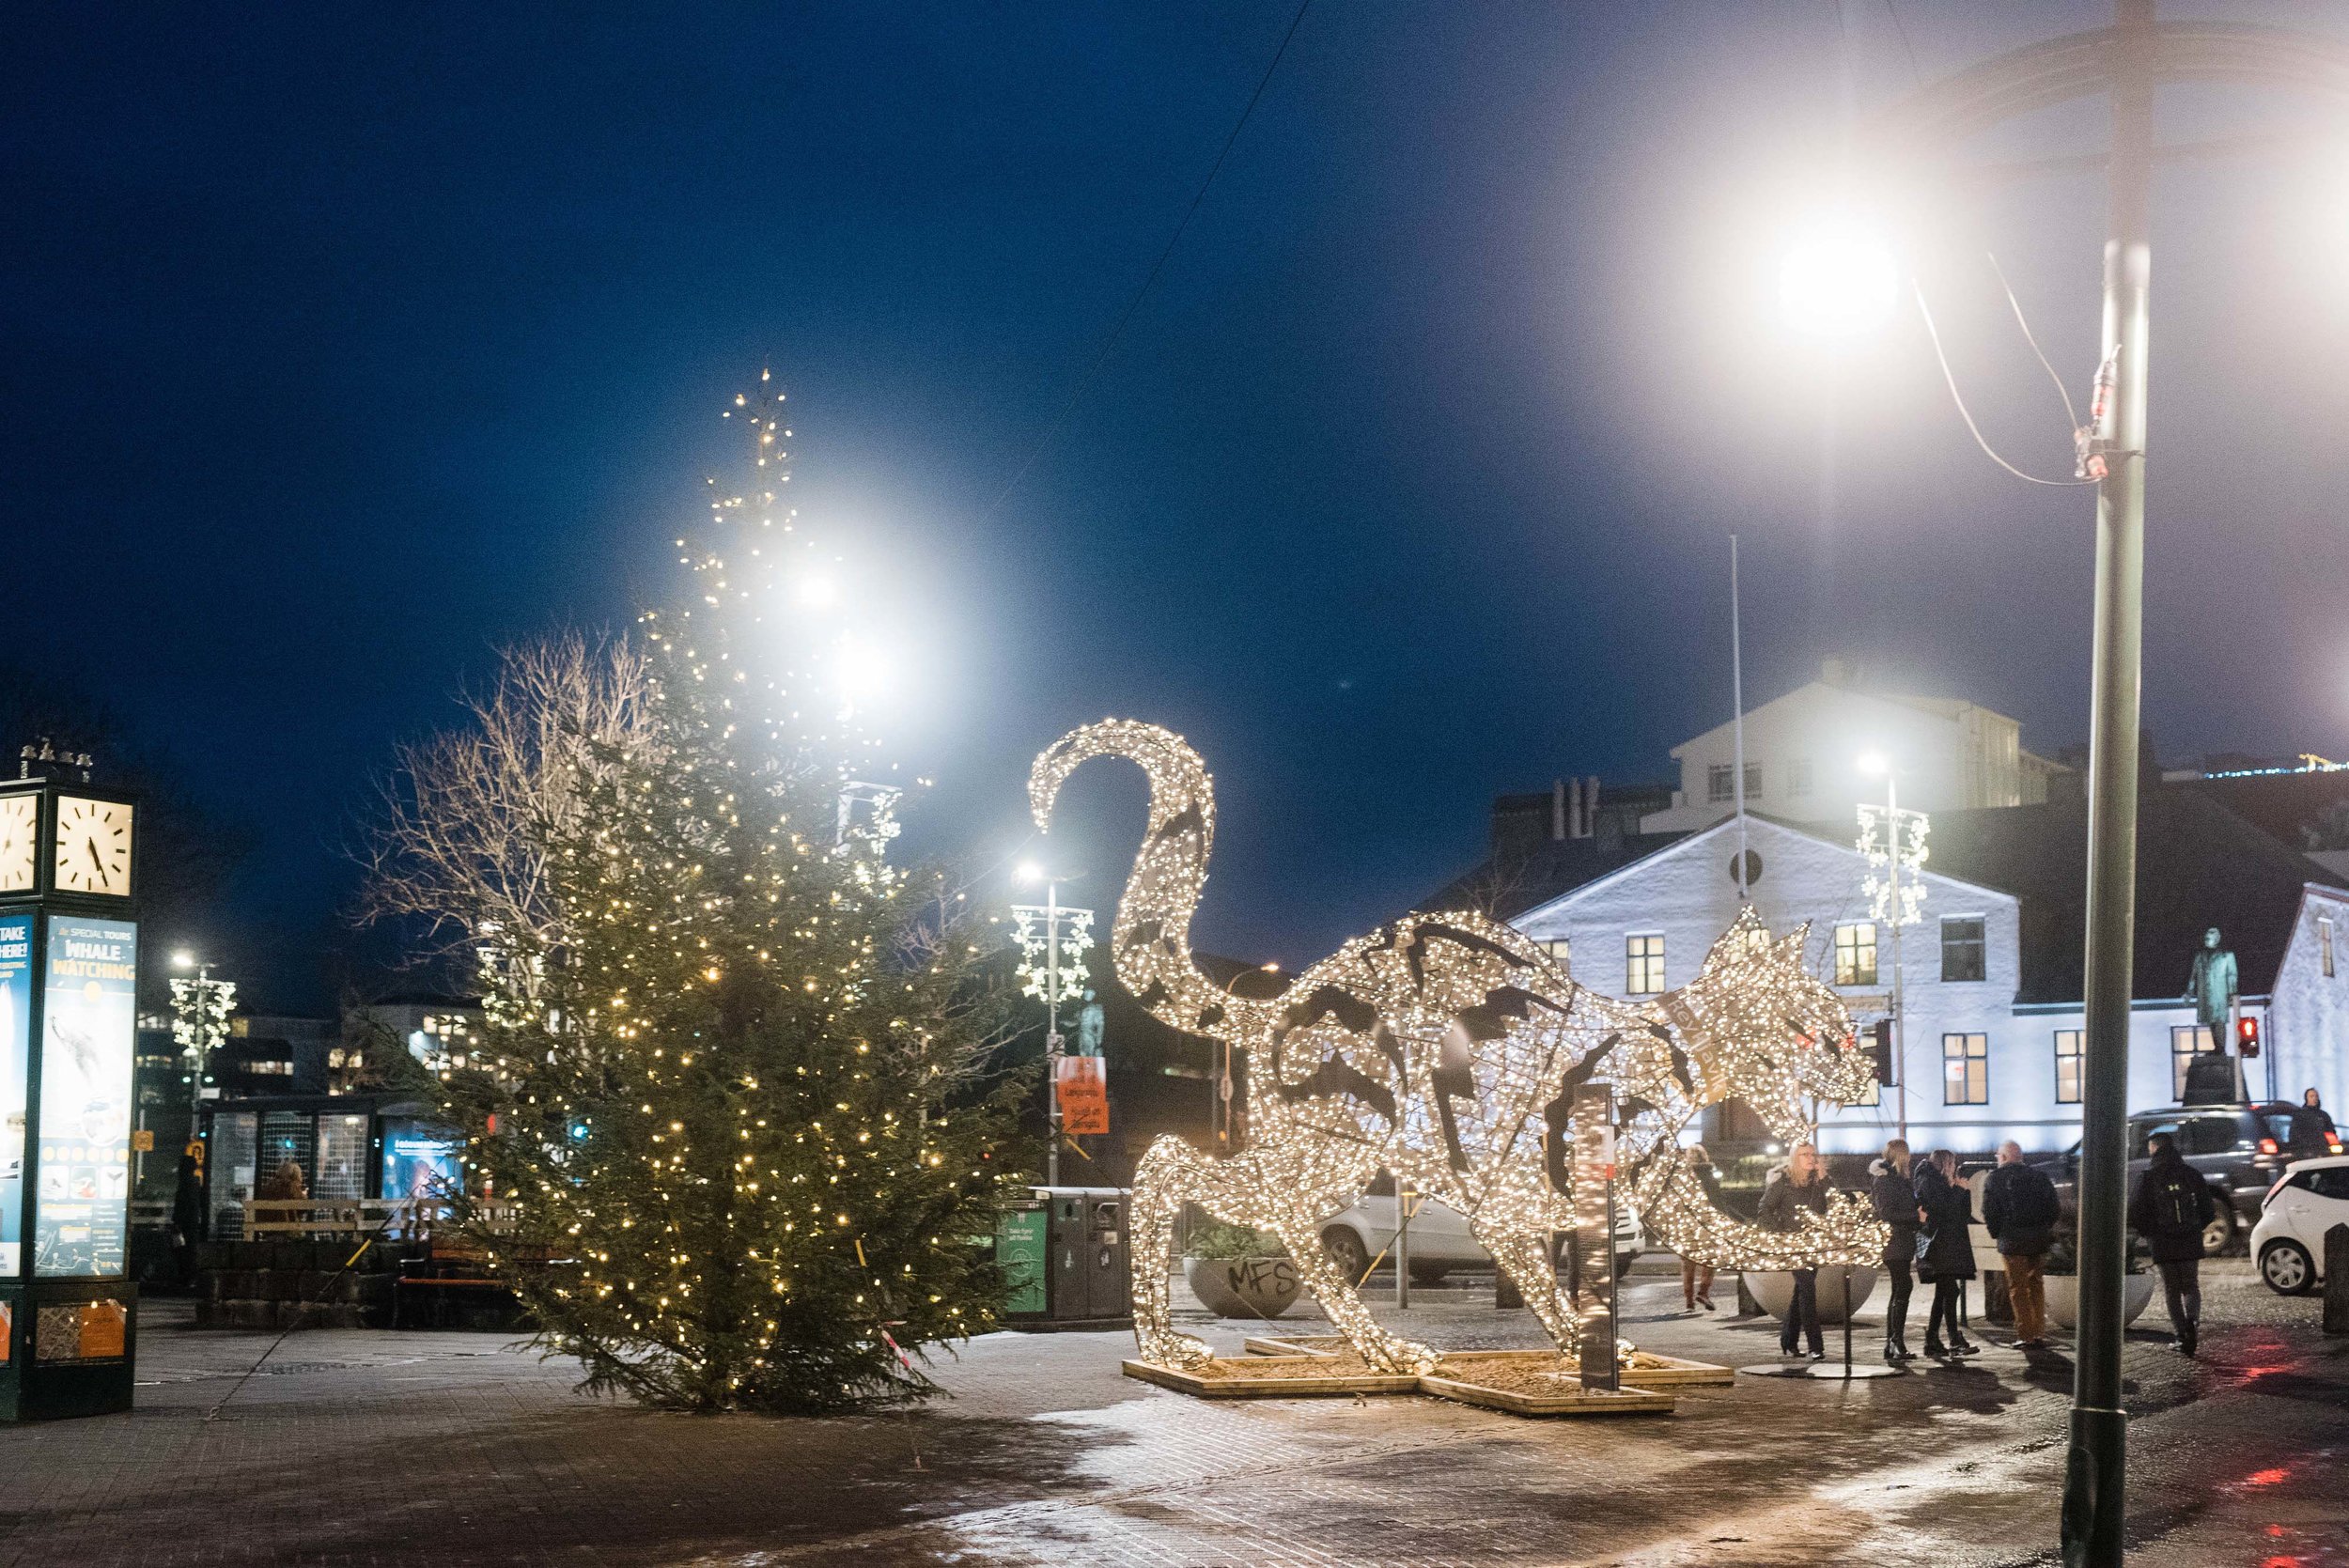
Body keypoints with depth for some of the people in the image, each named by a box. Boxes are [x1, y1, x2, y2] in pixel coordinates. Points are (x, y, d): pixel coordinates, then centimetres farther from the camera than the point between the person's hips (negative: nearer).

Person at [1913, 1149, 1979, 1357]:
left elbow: (1965, 1213, 20)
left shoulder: (1943, 1184, 21)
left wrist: (1965, 1191, 9)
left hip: (1948, 1247, 10)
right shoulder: (1928, 1182, -6)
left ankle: (1932, 1342, 10)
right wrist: (1959, 1189, -8)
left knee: (1943, 1294, 9)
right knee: (1951, 1291, -14)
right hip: (1938, 1245, -10)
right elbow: (1943, 1208, -19)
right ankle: (1956, 1341, -18)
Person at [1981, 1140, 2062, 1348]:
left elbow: (1989, 1213, -8)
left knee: (2018, 1288, 2)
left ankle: (2025, 1334, -2)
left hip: (2013, 1239, -4)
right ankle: (2039, 1332, 12)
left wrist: (1996, 1233, 7)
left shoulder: (1995, 1178, -3)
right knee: (2037, 1285, 15)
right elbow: (2055, 1209, 6)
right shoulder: (2040, 1176, 7)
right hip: (2040, 1238, 4)